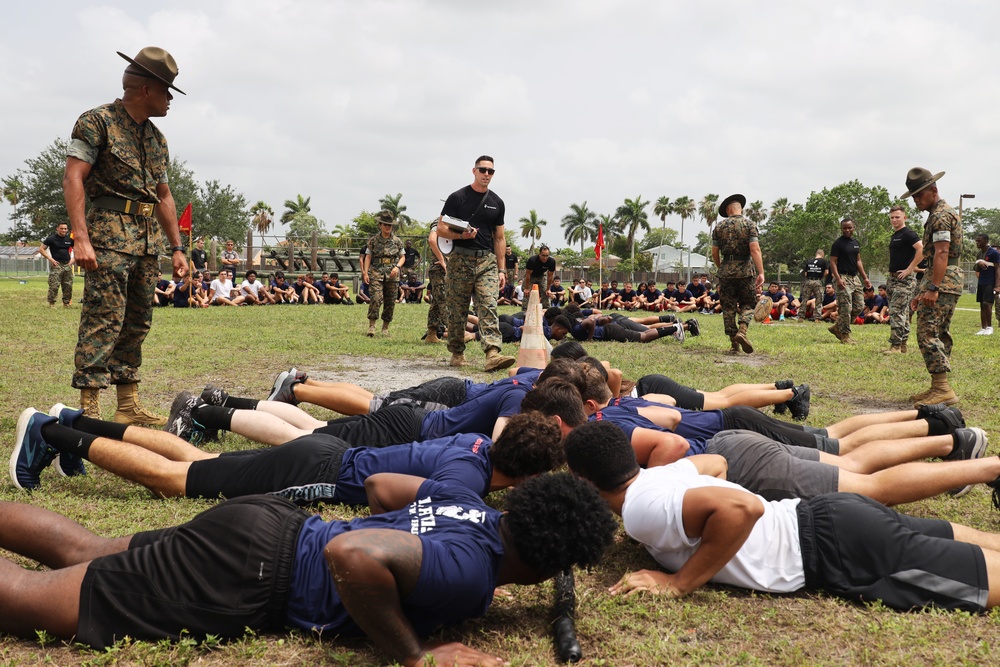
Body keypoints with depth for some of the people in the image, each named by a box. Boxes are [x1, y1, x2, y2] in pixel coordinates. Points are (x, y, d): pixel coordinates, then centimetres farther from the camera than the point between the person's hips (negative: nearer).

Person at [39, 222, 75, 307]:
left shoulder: (70, 239, 10)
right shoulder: (52, 238, -2)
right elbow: (41, 249, -2)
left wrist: (72, 259, 8)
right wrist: (50, 259, -10)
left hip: (67, 264, 4)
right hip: (56, 265, -4)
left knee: (68, 286, 5)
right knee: (54, 285, -10)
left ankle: (66, 303, 14)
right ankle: (51, 303, -2)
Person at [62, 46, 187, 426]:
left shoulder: (156, 138, 20)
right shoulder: (97, 122, -3)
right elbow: (73, 177, -11)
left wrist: (177, 247, 19)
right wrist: (81, 238, -21)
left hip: (148, 239, 8)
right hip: (110, 232, -8)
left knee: (137, 323, 9)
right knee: (104, 320, -13)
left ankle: (128, 406, 15)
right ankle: (89, 410, -12)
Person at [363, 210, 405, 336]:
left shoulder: (397, 241, 9)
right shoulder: (373, 240, 6)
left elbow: (402, 257, 13)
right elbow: (368, 257, 4)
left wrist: (397, 267, -6)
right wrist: (365, 273, -6)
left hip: (392, 274, 2)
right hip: (376, 272, -2)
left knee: (390, 302, 4)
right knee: (376, 298, -16)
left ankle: (385, 327, 15)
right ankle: (371, 326, -12)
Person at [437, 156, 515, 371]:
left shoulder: (497, 203, 13)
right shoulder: (457, 198, 2)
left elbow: (499, 238, 16)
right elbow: (441, 229, 0)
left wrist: (501, 269, 9)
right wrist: (461, 235, -20)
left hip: (487, 261, 2)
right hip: (460, 260, -2)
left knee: (489, 307, -12)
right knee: (457, 311, 5)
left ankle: (493, 354, -24)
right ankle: (457, 354, 18)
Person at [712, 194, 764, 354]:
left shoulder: (719, 227, 4)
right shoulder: (749, 224, -3)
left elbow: (714, 253, 7)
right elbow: (755, 249, -12)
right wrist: (761, 273, -14)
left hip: (726, 271, 2)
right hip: (745, 271, -2)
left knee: (729, 307, 6)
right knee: (748, 304, 11)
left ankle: (734, 344, 5)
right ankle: (742, 331, -16)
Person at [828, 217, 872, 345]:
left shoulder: (856, 242, 15)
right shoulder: (838, 243, -7)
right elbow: (833, 262, -11)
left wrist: (865, 277, 16)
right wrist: (838, 279, -21)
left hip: (854, 277, 8)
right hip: (843, 277, -8)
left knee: (859, 306, 7)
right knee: (845, 308, -9)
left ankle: (837, 327, 17)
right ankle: (845, 335, 0)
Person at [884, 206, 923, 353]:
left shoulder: (908, 234, -11)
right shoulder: (894, 236, 18)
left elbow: (921, 250, -25)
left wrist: (909, 269, -23)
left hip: (904, 279, -10)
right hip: (893, 278, 10)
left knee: (897, 312, -13)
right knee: (902, 313, 12)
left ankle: (896, 345, -12)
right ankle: (902, 346, 16)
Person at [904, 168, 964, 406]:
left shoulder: (941, 215, -11)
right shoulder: (939, 214, 23)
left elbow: (941, 254, -21)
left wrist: (932, 288, -28)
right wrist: (923, 290, 24)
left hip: (942, 281, -11)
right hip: (948, 282, 11)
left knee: (928, 334, -15)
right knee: (939, 335, 11)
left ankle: (943, 389, -19)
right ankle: (939, 388, 14)